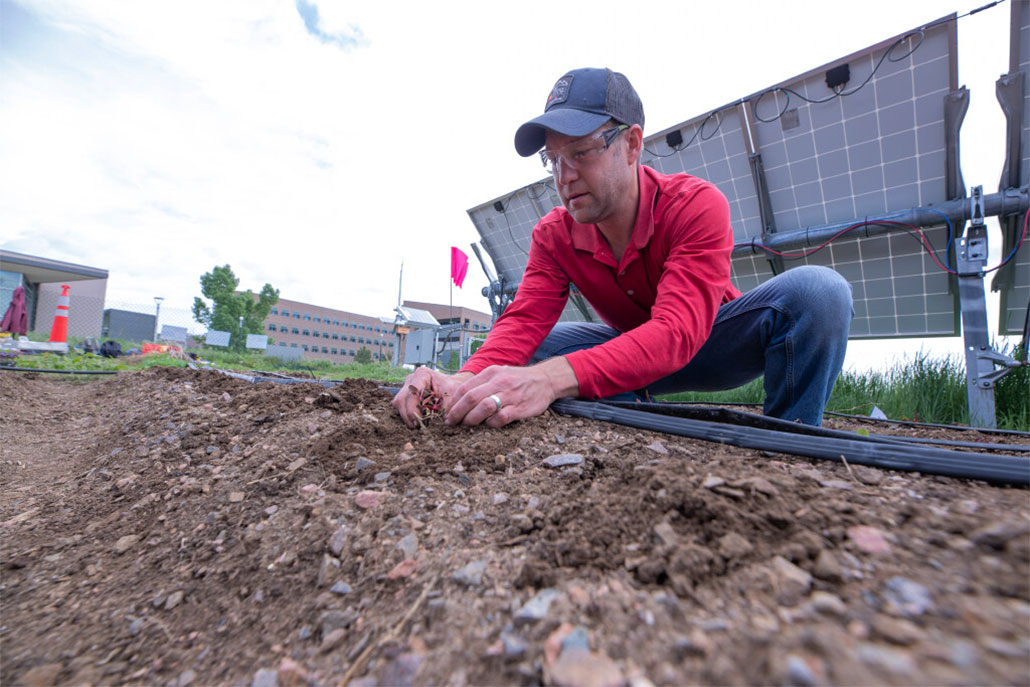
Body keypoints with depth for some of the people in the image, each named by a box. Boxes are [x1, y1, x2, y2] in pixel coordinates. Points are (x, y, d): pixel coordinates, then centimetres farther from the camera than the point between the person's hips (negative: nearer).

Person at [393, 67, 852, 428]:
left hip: (712, 345, -2)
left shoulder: (697, 205, -26)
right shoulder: (554, 234, -12)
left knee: (816, 289, -30)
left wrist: (552, 378, -58)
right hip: (632, 354, 3)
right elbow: (524, 321, -24)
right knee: (541, 345, -20)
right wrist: (468, 380, -47)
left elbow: (677, 332, -41)